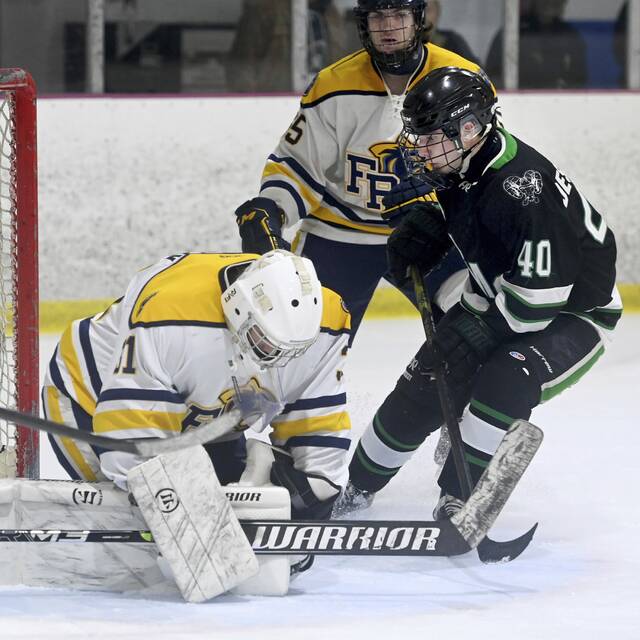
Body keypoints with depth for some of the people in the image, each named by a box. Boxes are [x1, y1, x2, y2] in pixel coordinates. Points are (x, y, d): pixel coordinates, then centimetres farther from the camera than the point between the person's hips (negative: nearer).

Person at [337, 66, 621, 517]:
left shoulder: (523, 189, -35)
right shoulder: (457, 164, -9)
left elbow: (541, 294, -34)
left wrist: (479, 333, -29)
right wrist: (421, 222, -4)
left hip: (574, 309, -8)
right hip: (497, 298, 8)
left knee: (503, 384, -32)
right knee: (422, 390, 4)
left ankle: (460, 498, -20)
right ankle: (358, 486, 22)